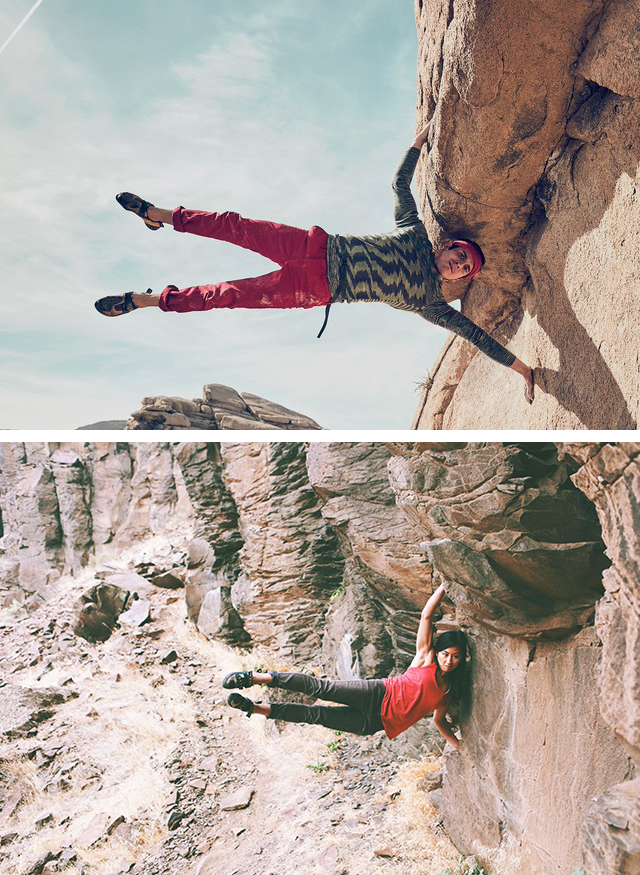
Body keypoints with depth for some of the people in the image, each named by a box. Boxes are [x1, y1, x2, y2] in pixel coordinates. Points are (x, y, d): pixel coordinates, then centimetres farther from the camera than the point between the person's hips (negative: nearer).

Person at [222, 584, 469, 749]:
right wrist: (445, 586, -11)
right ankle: (255, 677, -18)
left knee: (318, 715, -4)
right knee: (322, 688, -23)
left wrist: (458, 745, 14)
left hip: (376, 722, 3)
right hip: (378, 695, -3)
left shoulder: (451, 692, 9)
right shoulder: (426, 657, -2)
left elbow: (439, 720, 23)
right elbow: (426, 615, -9)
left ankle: (256, 708, -1)